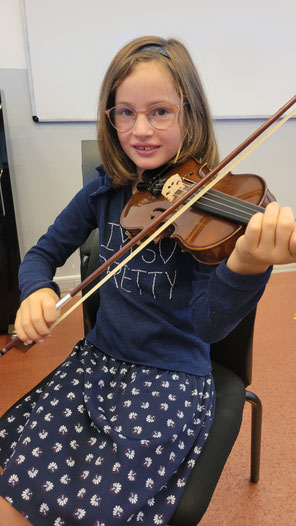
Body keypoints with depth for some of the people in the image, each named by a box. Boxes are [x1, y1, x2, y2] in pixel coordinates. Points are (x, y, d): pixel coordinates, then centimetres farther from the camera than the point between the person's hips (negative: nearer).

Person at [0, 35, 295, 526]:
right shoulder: (105, 191, -1)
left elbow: (209, 324, -20)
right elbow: (43, 254, 8)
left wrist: (247, 267, -41)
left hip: (174, 377, -3)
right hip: (98, 359, 4)